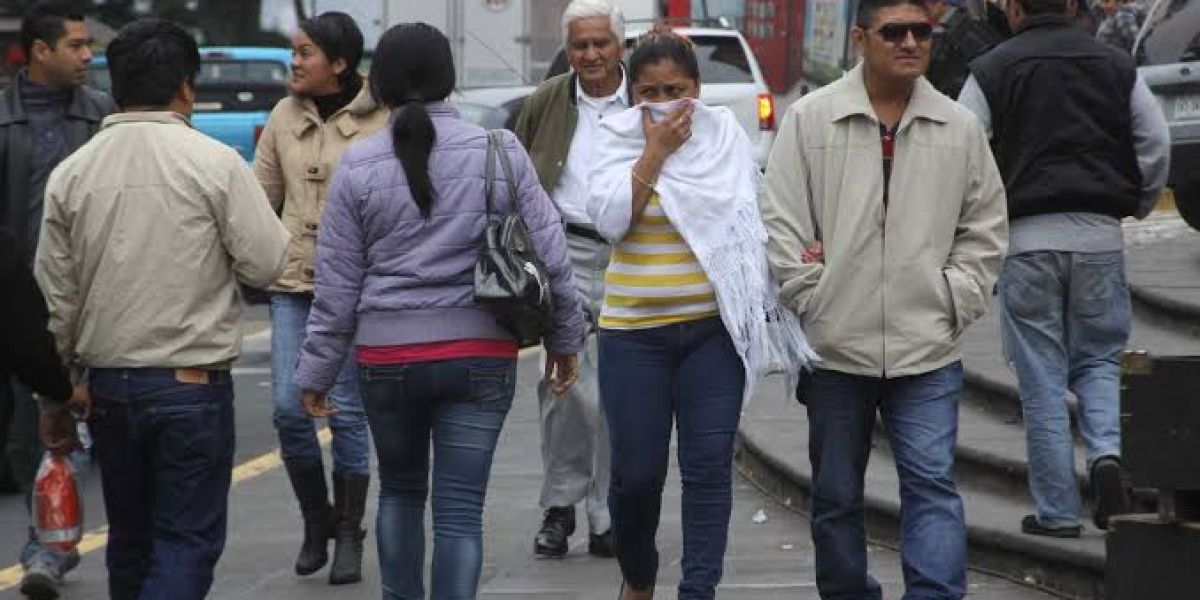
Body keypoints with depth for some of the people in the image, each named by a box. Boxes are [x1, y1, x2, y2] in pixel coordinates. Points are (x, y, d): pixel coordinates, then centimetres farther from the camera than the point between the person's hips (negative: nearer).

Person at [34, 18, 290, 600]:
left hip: (107, 383, 4)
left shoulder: (71, 173, 3)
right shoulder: (213, 162, -10)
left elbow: (55, 290, 7)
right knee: (187, 540, -1)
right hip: (192, 379, -4)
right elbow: (266, 263, -9)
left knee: (130, 536, 17)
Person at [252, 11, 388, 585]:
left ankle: (349, 535, 13)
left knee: (346, 413, -1)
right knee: (289, 409, -1)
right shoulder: (285, 116, 7)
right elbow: (261, 194, 11)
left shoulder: (381, 122, -6)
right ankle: (316, 521, 20)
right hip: (292, 280, 4)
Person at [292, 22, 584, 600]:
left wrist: (316, 372, 10)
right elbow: (549, 254, 0)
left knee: (400, 490, 21)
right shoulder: (500, 152, -3)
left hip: (387, 357, 1)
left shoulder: (358, 166, -3)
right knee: (460, 508, 1)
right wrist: (565, 339, 13)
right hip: (481, 355, -1)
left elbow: (337, 285, 1)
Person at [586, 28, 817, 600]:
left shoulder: (726, 135, 4)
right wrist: (655, 151, -12)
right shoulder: (617, 139, 1)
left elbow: (751, 217, 11)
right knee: (636, 473, 2)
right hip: (634, 329, 0)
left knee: (709, 468, -5)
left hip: (713, 326, 1)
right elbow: (610, 219, -13)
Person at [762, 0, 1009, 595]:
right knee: (837, 493, 11)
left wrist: (954, 302, 1)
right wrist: (810, 299, -5)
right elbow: (781, 222, 0)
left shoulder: (960, 127, 5)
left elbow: (984, 228, 11)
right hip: (834, 346, 0)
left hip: (927, 350, 0)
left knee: (932, 483, -8)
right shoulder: (810, 119, 0)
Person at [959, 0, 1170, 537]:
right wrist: (1138, 206, 21)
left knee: (1042, 380, 3)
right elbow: (1156, 144, 7)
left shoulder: (991, 71, 0)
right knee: (1098, 359, 16)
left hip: (1028, 237, -2)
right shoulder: (1117, 65, 8)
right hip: (1100, 236, 2)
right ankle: (1106, 450, -11)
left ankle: (1056, 510, 3)